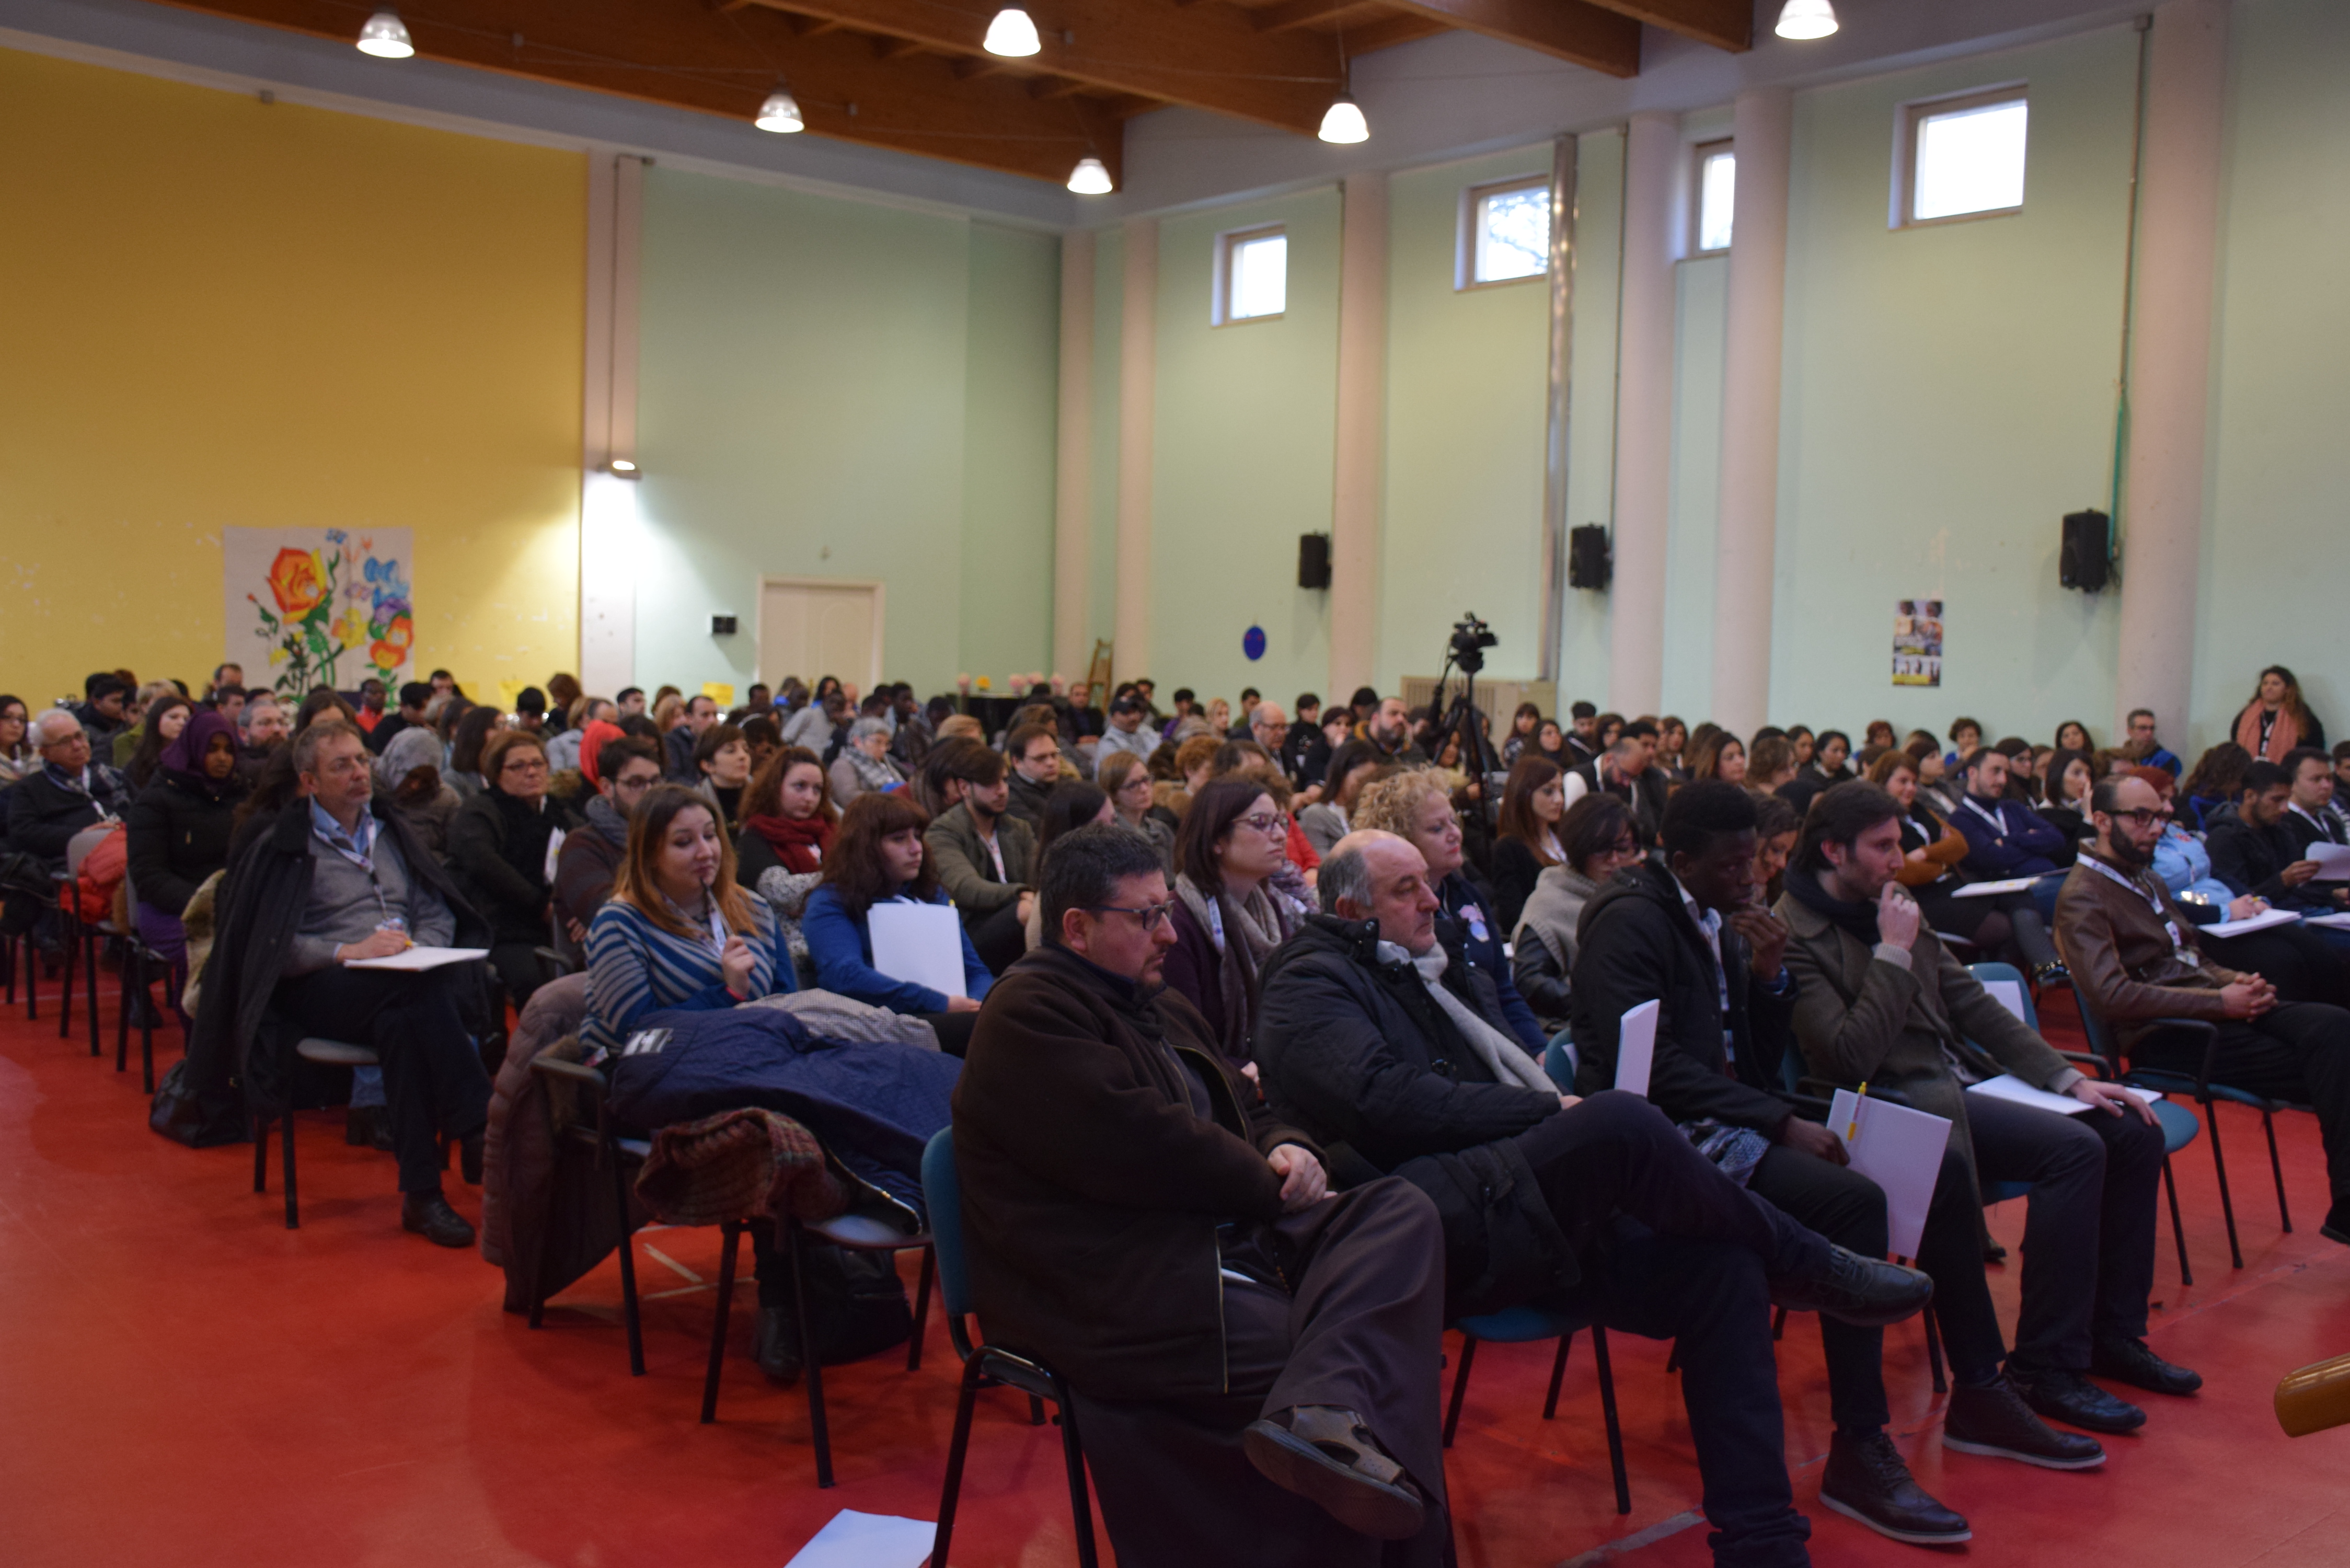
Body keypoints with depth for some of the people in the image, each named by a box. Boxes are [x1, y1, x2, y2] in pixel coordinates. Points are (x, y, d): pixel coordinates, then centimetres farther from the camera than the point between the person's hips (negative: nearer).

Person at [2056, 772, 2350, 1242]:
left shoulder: (2144, 880, 21)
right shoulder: (2082, 897, -9)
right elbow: (2112, 995, -20)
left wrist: (2235, 980, 3)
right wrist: (2219, 1002, -19)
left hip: (2218, 1008, 8)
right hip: (2164, 1036, -8)